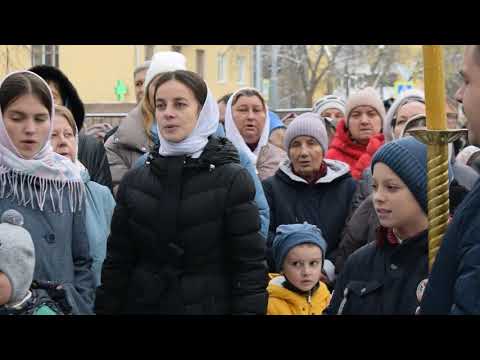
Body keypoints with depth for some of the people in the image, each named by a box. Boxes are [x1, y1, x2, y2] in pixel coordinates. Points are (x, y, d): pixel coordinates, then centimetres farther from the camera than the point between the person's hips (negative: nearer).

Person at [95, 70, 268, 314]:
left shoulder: (233, 180, -6)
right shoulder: (134, 182, 5)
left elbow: (249, 266, -9)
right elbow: (117, 263, 8)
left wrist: (248, 309, -16)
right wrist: (106, 309, 1)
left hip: (209, 305, -3)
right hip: (142, 305, 3)